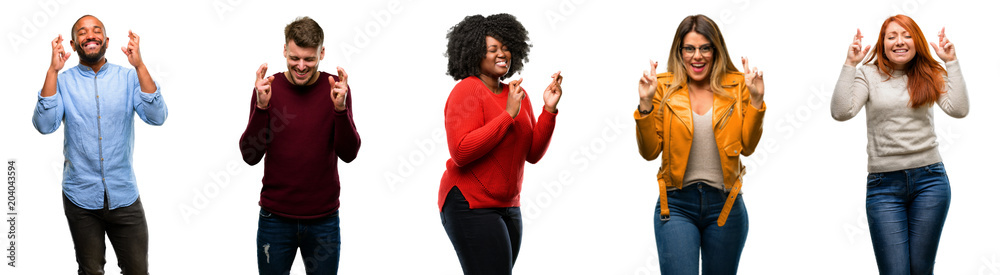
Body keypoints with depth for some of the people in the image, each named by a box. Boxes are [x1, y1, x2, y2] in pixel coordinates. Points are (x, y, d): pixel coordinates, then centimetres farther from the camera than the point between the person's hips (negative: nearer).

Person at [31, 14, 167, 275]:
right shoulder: (63, 81, -1)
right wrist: (53, 70, -21)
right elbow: (45, 125, -16)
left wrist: (139, 65, -23)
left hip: (123, 195, 0)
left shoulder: (128, 77, 0)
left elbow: (156, 117, -14)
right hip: (80, 197, 0)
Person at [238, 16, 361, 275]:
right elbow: (250, 156, -9)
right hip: (275, 218, 0)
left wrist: (340, 108, -23)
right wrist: (262, 106, -21)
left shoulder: (336, 88, -1)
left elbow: (348, 154, -9)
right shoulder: (268, 88, -3)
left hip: (323, 218, 1)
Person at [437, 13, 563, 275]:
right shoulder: (467, 91, -9)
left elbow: (533, 153, 8)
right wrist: (508, 115, -20)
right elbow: (461, 152, -21)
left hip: (507, 207, 8)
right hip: (470, 205, -8)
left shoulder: (518, 95, 11)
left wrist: (549, 110, -4)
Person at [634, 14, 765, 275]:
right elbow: (650, 152, -2)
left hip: (725, 205, 2)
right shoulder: (664, 87, 0)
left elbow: (747, 146, 2)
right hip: (676, 204, -2)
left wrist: (756, 100, -9)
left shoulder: (736, 85, 4)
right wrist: (645, 104, -14)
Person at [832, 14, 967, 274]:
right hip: (884, 185, -1)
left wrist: (951, 62, -8)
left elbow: (959, 109, -8)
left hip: (929, 179, 2)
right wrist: (850, 65, -12)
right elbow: (841, 112, -12)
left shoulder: (929, 76, 8)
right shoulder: (868, 75, 3)